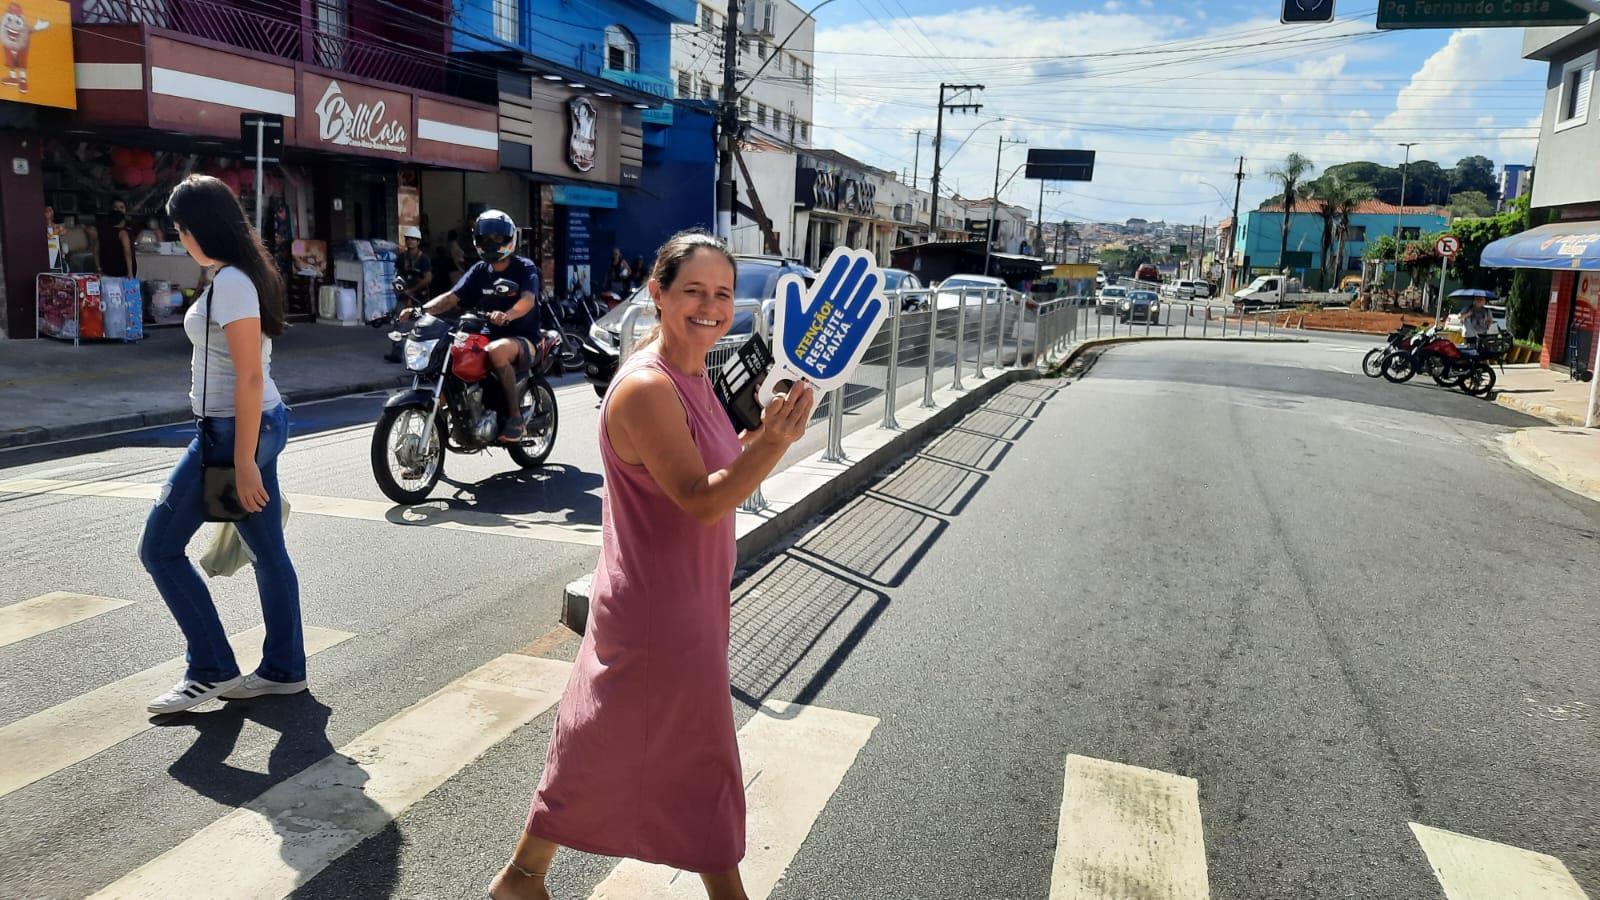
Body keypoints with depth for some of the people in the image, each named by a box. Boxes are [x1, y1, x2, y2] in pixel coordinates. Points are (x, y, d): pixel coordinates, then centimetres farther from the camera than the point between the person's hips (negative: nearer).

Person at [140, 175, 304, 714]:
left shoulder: (230, 284, -18)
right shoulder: (245, 274, 12)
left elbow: (250, 377, -23)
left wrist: (243, 463, -22)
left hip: (233, 431, -10)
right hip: (262, 424, 10)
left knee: (160, 548, 3)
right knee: (268, 551, 13)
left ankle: (212, 671, 9)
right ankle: (283, 669, 22)